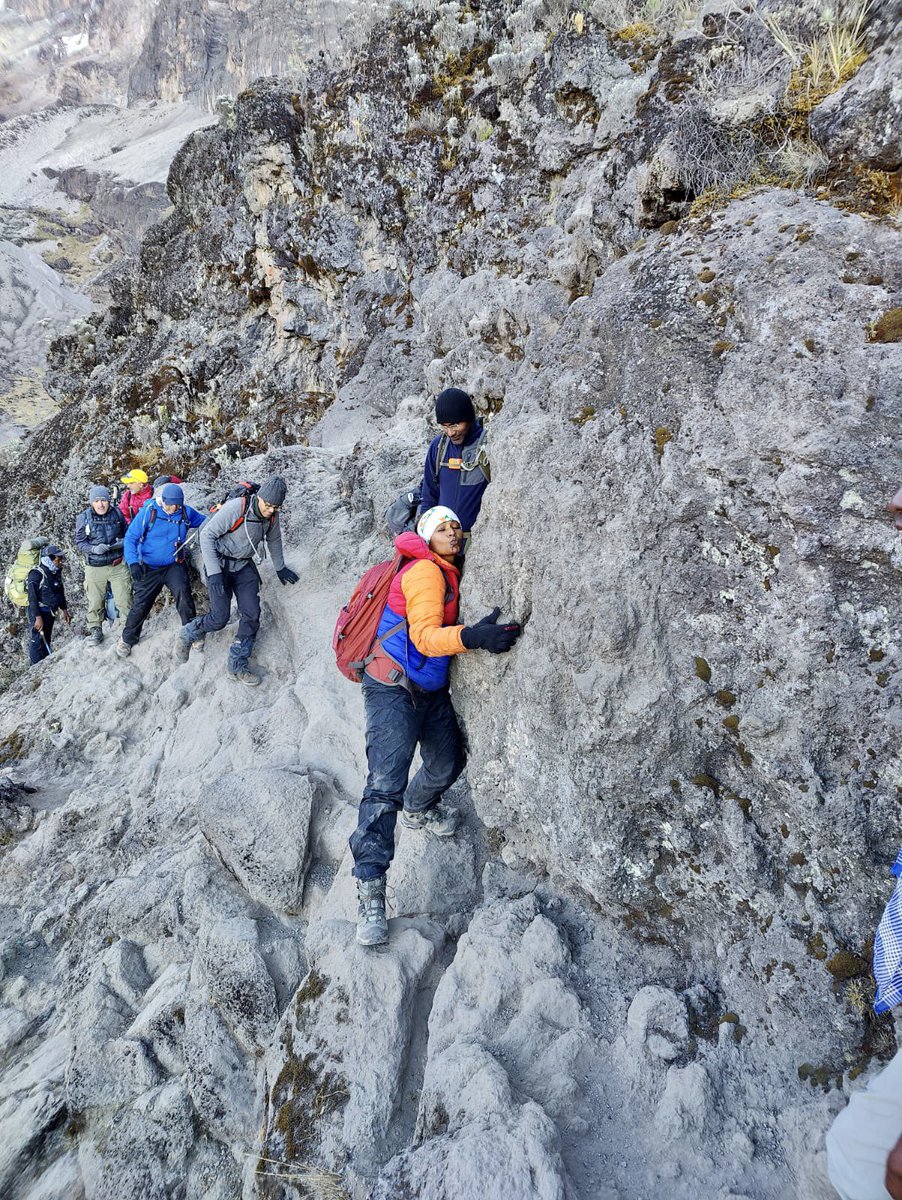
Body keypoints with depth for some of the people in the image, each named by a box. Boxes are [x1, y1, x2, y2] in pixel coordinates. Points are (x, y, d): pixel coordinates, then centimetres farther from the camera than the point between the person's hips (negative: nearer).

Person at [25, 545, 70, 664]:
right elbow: (32, 598, -21)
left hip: (50, 612, 9)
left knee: (46, 640, 16)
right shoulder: (36, 574, -19)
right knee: (37, 640, -6)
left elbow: (61, 593, 20)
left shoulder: (56, 573, 7)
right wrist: (38, 618, -23)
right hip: (38, 612, -8)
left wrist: (64, 610, 19)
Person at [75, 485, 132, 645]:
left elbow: (128, 534, 14)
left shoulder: (117, 514, 0)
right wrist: (94, 549, -22)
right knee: (95, 602, 6)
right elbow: (79, 543, -2)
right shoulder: (83, 518, -4)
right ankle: (95, 630, 23)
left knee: (124, 600, -2)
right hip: (95, 567, 0)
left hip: (118, 565, 0)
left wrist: (123, 542, -9)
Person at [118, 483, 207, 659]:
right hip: (149, 568, -1)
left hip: (174, 565, 1)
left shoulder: (186, 512, -6)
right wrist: (133, 562, -24)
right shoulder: (148, 512, -14)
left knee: (183, 592, -26)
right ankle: (127, 639, 28)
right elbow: (131, 537, -12)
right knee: (141, 605, 5)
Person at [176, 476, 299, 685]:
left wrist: (280, 568, 26)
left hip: (244, 565, 6)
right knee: (219, 618, -13)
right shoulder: (236, 507, -25)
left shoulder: (272, 516, -5)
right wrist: (214, 573, -25)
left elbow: (274, 540, 17)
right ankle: (187, 635, 17)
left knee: (252, 614, -6)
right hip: (220, 563, -6)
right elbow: (207, 534, -21)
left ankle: (238, 664, 7)